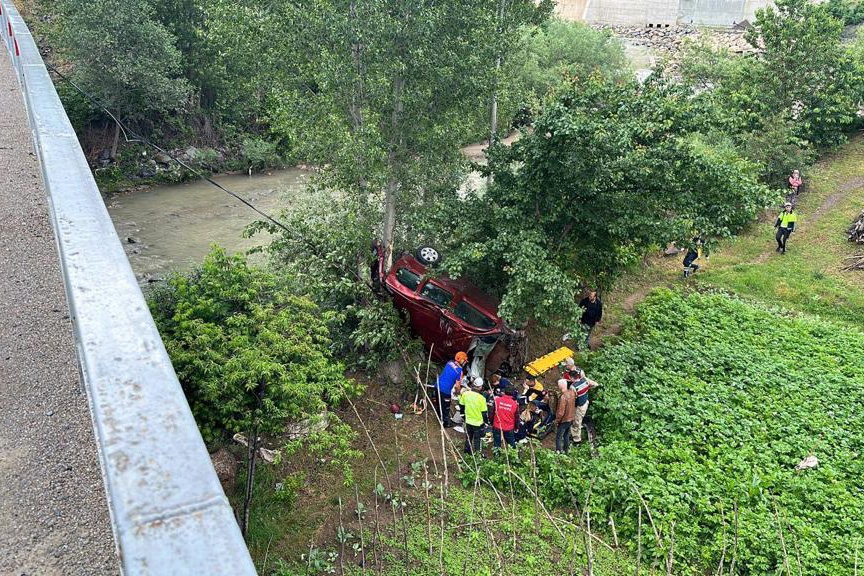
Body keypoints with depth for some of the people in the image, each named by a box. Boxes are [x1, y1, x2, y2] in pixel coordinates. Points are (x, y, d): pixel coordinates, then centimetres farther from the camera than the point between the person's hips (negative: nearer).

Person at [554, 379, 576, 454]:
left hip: (564, 420, -8)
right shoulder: (572, 392, -8)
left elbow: (561, 412, -27)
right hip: (571, 418, 8)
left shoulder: (563, 397, -31)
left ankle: (558, 451, 17)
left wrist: (556, 420, -14)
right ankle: (566, 449, 37)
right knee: (566, 435, 24)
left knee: (558, 437, 9)